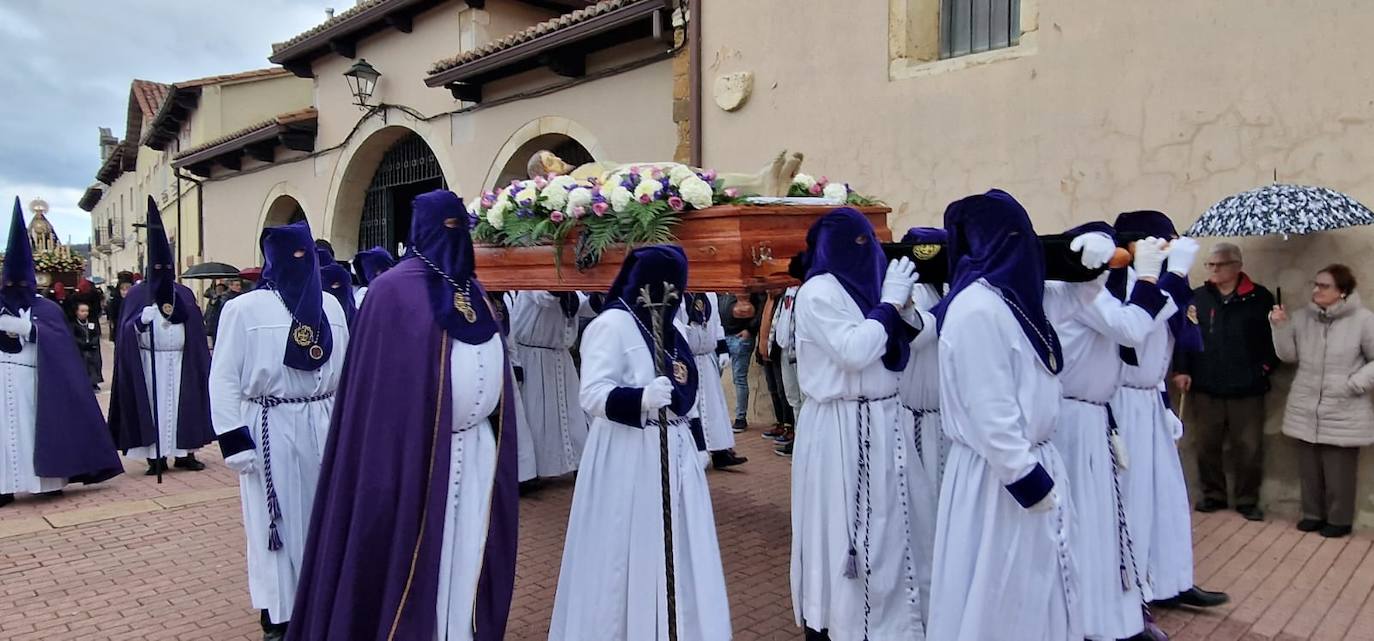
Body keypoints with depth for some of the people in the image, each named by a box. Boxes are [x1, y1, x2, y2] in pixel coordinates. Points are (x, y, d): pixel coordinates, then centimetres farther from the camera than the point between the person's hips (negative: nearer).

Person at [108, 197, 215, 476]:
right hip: (149, 361, -2)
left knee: (182, 405, 3)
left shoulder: (184, 293, 10)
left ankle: (184, 452, 10)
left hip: (180, 360, 2)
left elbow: (196, 327, 4)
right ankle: (156, 456, 4)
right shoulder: (138, 293, 5)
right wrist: (150, 313, -20)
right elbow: (128, 327, -5)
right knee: (153, 405, -1)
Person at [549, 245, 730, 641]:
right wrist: (643, 398, -33)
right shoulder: (611, 324, -12)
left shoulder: (670, 328, 13)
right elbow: (593, 395, -18)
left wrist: (697, 444, 16)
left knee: (676, 553, 11)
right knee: (629, 553, -2)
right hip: (628, 457, -7)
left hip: (674, 454, 8)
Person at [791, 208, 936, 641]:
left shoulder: (862, 285, 11)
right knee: (843, 523, 1)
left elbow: (914, 339, 16)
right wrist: (889, 303, -13)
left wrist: (903, 305, -3)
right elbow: (854, 351, -22)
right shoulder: (818, 292, -13)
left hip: (881, 420, 8)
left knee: (887, 521, 15)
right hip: (840, 428, -8)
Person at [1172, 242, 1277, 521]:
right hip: (1206, 388, 2)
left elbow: (1276, 337, 2)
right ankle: (1213, 495, 24)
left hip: (1247, 390, -2)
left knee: (1248, 448, 4)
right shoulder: (1197, 297, 5)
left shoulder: (1260, 298, 0)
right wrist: (1181, 370, -3)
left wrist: (1265, 367, -6)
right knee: (1207, 445, 9)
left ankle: (1247, 500, 18)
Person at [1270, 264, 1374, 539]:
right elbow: (1289, 356, 4)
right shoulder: (1301, 317, 3)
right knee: (1309, 468, 14)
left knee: (1338, 472, 5)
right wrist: (1281, 327, -7)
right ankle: (1313, 514, 28)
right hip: (1305, 411, 4)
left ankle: (1339, 520, 21)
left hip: (1343, 414, -4)